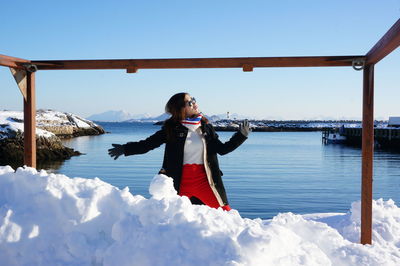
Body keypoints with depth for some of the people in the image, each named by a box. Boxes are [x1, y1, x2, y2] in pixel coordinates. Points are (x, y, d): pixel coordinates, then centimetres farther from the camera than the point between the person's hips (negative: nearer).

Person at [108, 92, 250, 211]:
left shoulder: (205, 127, 7)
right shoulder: (172, 128, -2)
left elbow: (222, 149, 11)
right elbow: (147, 144, 0)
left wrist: (241, 135, 5)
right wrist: (125, 149, -7)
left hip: (203, 179, 2)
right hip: (180, 182, -2)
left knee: (226, 213, -2)